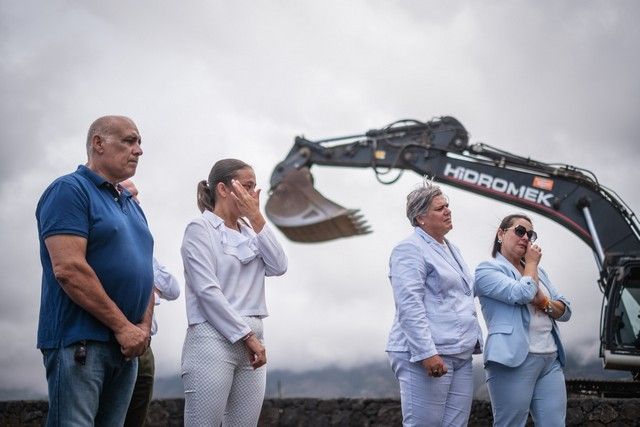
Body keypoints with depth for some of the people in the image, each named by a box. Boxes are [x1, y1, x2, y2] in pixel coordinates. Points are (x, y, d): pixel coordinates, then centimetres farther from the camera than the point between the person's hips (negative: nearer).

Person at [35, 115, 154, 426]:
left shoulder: (132, 206, 20)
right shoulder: (70, 190, -7)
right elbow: (69, 269, -18)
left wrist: (144, 327, 0)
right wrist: (123, 326, -15)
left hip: (126, 345, 8)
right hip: (79, 341, -8)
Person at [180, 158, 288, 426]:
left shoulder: (249, 230, 17)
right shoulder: (200, 228, -4)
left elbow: (278, 267, 3)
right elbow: (208, 290, -13)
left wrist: (257, 219, -1)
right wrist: (248, 336, -13)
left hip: (250, 339, 7)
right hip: (213, 339, -7)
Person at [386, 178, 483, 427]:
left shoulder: (451, 249, 22)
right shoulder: (410, 250, -7)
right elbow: (409, 306, -16)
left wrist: (475, 340, 21)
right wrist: (427, 353, -23)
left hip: (460, 357, 9)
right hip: (427, 356, -9)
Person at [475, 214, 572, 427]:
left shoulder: (538, 272, 22)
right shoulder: (488, 270, -1)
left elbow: (565, 312, 17)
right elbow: (523, 294, -17)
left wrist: (545, 302, -4)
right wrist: (531, 263, 0)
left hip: (551, 359, 7)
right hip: (515, 360, -7)